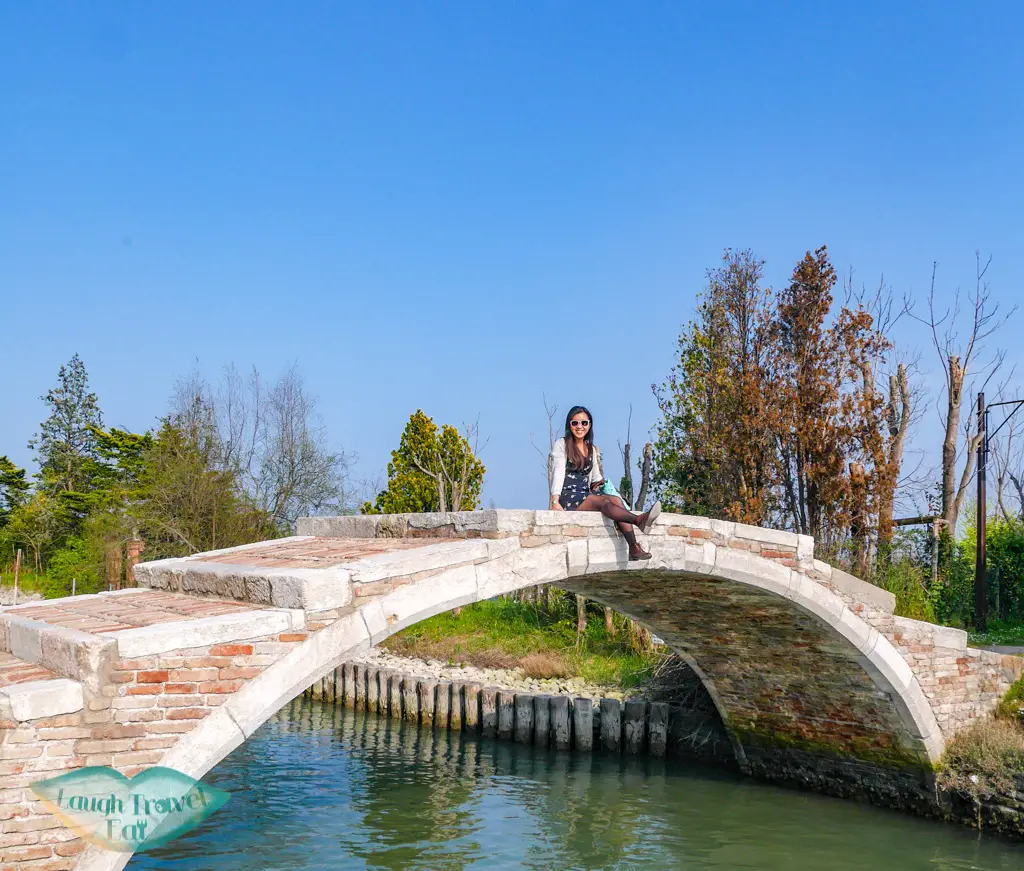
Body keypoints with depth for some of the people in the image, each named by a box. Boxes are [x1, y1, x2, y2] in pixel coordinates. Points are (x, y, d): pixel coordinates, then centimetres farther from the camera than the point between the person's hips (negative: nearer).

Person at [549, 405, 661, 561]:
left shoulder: (592, 449, 20)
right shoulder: (561, 445, 3)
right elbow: (559, 472, -6)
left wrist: (603, 484, 6)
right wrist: (555, 502, -16)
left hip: (586, 494, 5)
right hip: (567, 495, -5)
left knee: (616, 500, -23)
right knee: (602, 501, -31)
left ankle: (634, 549, -37)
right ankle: (639, 520, -57)